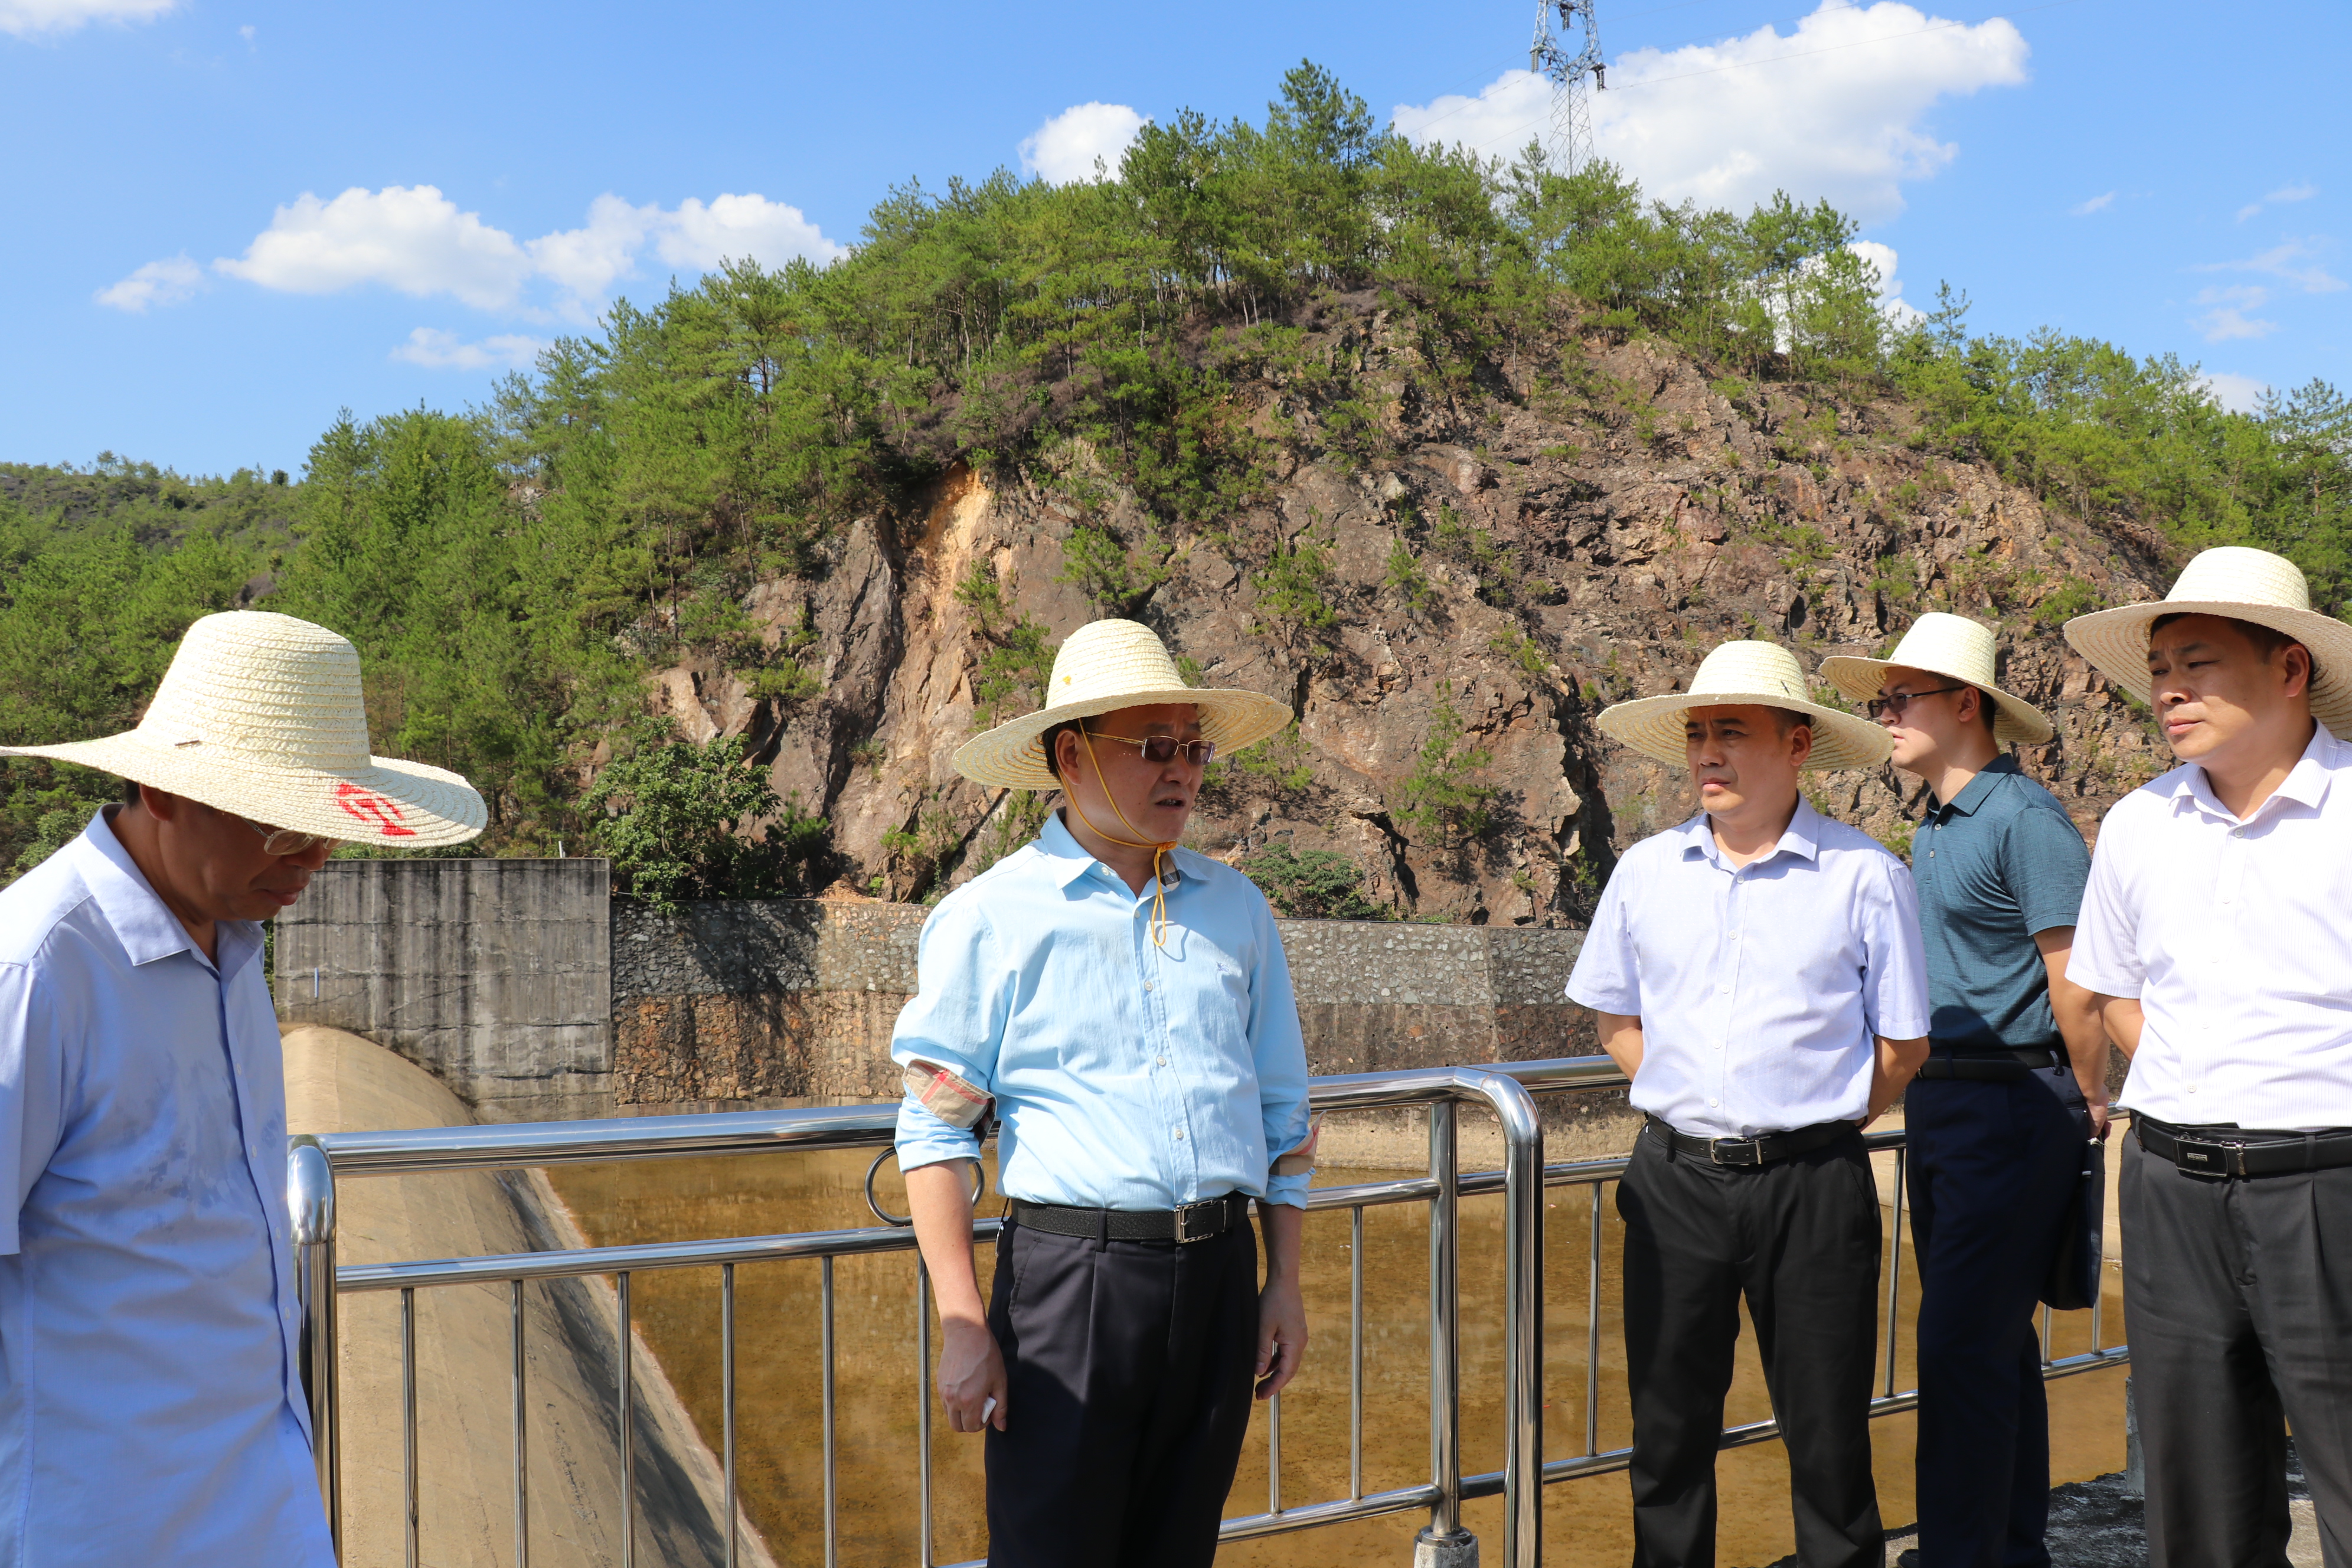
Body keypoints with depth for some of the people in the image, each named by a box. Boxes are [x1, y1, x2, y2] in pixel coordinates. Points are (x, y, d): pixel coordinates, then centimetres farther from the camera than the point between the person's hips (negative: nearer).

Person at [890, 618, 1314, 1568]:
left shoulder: (1237, 909, 10)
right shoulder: (990, 919, -3)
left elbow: (1283, 1114, 16)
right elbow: (935, 1133, -5)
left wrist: (1284, 1284, 13)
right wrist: (963, 1328, -9)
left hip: (1219, 1274, 4)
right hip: (1072, 1273, -4)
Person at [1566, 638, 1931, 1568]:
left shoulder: (1865, 876, -4)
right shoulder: (1647, 872, 5)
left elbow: (1903, 1046, 3)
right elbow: (1616, 1019, 16)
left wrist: (1811, 1130, 3)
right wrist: (1690, 1109, 8)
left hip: (1813, 1188, -2)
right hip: (1674, 1178, 3)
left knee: (1829, 1437, 7)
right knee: (1668, 1431, 11)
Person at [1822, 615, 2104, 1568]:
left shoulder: (2024, 819, -15)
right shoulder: (1934, 828, 14)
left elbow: (2074, 983, -15)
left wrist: (2088, 1104, -6)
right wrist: (1923, 1087, 19)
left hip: (2012, 1107, -9)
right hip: (1939, 1099, 9)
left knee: (1962, 1343, -8)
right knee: (1996, 1340, 16)